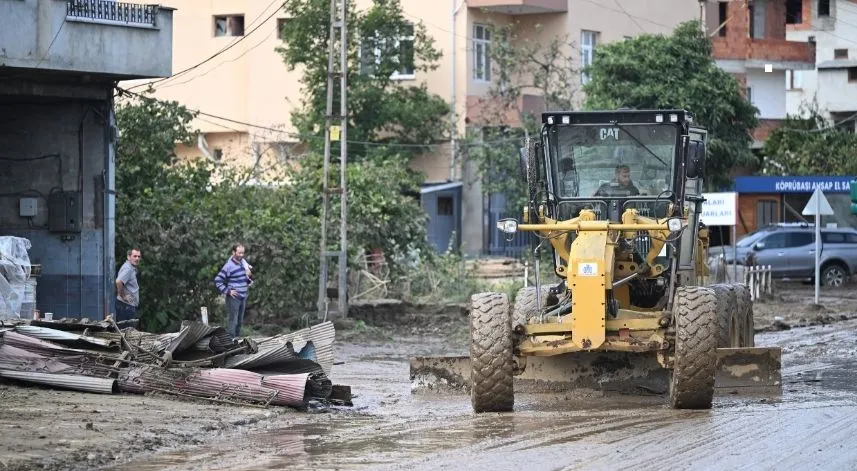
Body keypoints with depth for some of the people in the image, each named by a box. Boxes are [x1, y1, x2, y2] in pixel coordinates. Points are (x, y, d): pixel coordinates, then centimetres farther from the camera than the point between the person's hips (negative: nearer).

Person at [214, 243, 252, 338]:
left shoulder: (244, 262, 8)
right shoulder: (229, 266, -14)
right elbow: (217, 280, -15)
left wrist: (248, 277, 3)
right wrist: (227, 291, -17)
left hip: (243, 297, 8)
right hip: (233, 297, -8)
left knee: (240, 321, 15)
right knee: (232, 320, -7)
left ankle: (236, 337, 25)